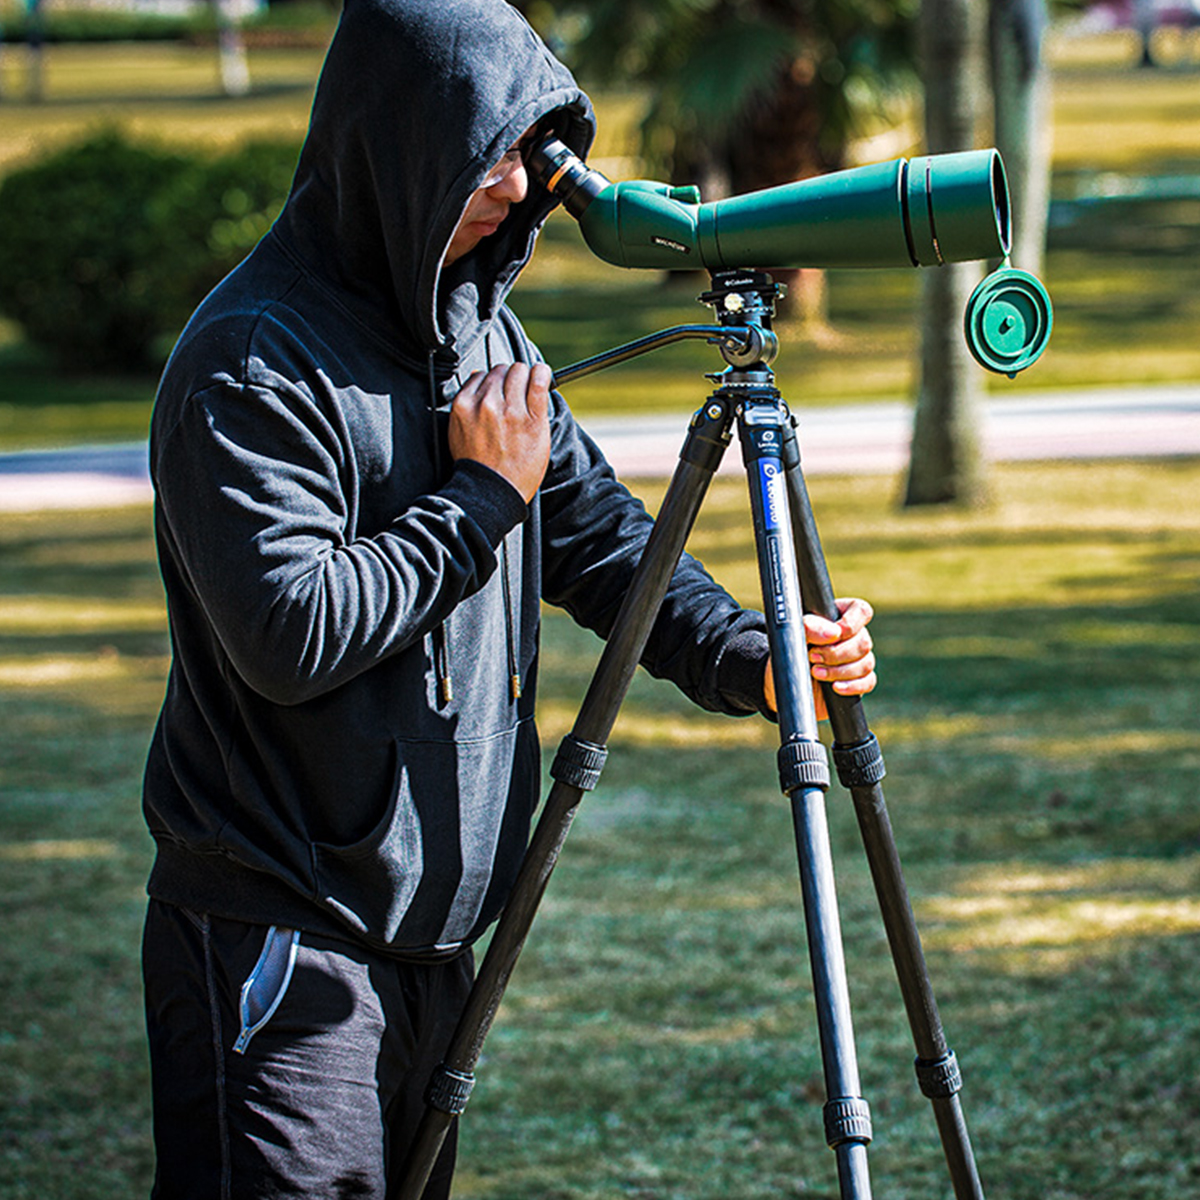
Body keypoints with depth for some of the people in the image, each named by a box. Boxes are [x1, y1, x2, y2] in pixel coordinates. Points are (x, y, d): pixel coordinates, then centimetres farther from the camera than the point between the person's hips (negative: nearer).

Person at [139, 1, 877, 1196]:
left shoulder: (474, 323, 12)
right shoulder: (253, 360, -16)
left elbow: (597, 529, 15)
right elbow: (290, 634, -24)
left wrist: (747, 660, -2)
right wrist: (482, 499, -14)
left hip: (424, 934, 8)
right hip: (278, 948, -8)